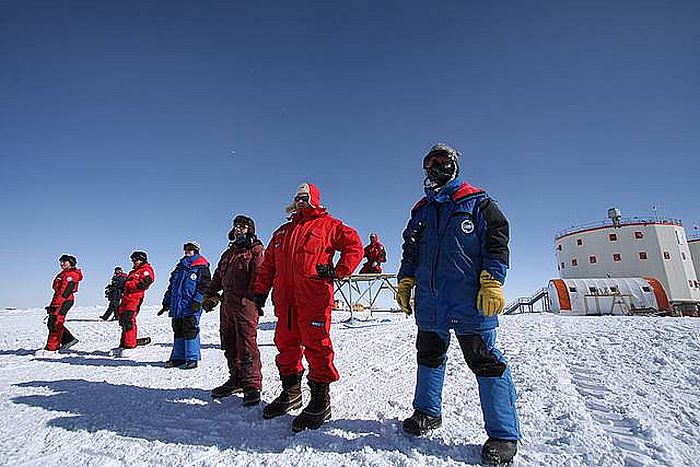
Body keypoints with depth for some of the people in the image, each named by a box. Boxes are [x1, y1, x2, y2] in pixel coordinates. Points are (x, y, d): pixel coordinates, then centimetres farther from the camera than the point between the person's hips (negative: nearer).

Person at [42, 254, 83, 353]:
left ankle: (51, 348, -2)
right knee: (51, 323, 12)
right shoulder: (64, 273, 23)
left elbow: (65, 291, -20)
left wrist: (57, 303, -24)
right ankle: (69, 339, 15)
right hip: (59, 300, 11)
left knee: (55, 323, -7)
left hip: (64, 301, -11)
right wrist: (53, 303, 23)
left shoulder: (72, 274, -11)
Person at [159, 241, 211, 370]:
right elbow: (171, 286, 24)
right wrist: (166, 302, 20)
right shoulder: (180, 267, 20)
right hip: (177, 306, 7)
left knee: (190, 331, -6)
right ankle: (178, 357, 21)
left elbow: (204, 286, -9)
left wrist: (197, 301, -18)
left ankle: (192, 359, 2)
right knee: (178, 331, 11)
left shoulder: (201, 267, -1)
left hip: (191, 306, -7)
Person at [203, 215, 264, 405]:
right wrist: (210, 294, 22)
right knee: (229, 344, 13)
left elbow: (259, 275, -12)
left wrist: (251, 297, -21)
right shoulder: (229, 252, 25)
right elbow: (218, 275, 29)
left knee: (246, 344, -10)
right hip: (227, 303, 8)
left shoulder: (256, 250, 0)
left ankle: (252, 384, -3)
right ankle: (236, 379, 25)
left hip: (246, 303, -8)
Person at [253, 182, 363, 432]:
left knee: (316, 344, -6)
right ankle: (291, 393, 28)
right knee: (286, 344, 11)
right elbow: (268, 263, 25)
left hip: (314, 295, -6)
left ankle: (320, 401, 5)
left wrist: (338, 271, -6)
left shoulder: (328, 224, 9)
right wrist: (260, 290, 15)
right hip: (284, 298, 6)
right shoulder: (282, 231, 26)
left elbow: (354, 245, 4)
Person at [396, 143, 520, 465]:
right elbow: (410, 251, 21)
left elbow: (496, 241, -4)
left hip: (470, 297, -5)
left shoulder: (477, 202, 3)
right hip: (429, 299, 6)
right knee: (429, 354, 15)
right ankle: (428, 412, 34)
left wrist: (492, 281, -14)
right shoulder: (421, 210, 18)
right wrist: (405, 282, 13)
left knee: (484, 360, -2)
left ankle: (503, 434, 13)